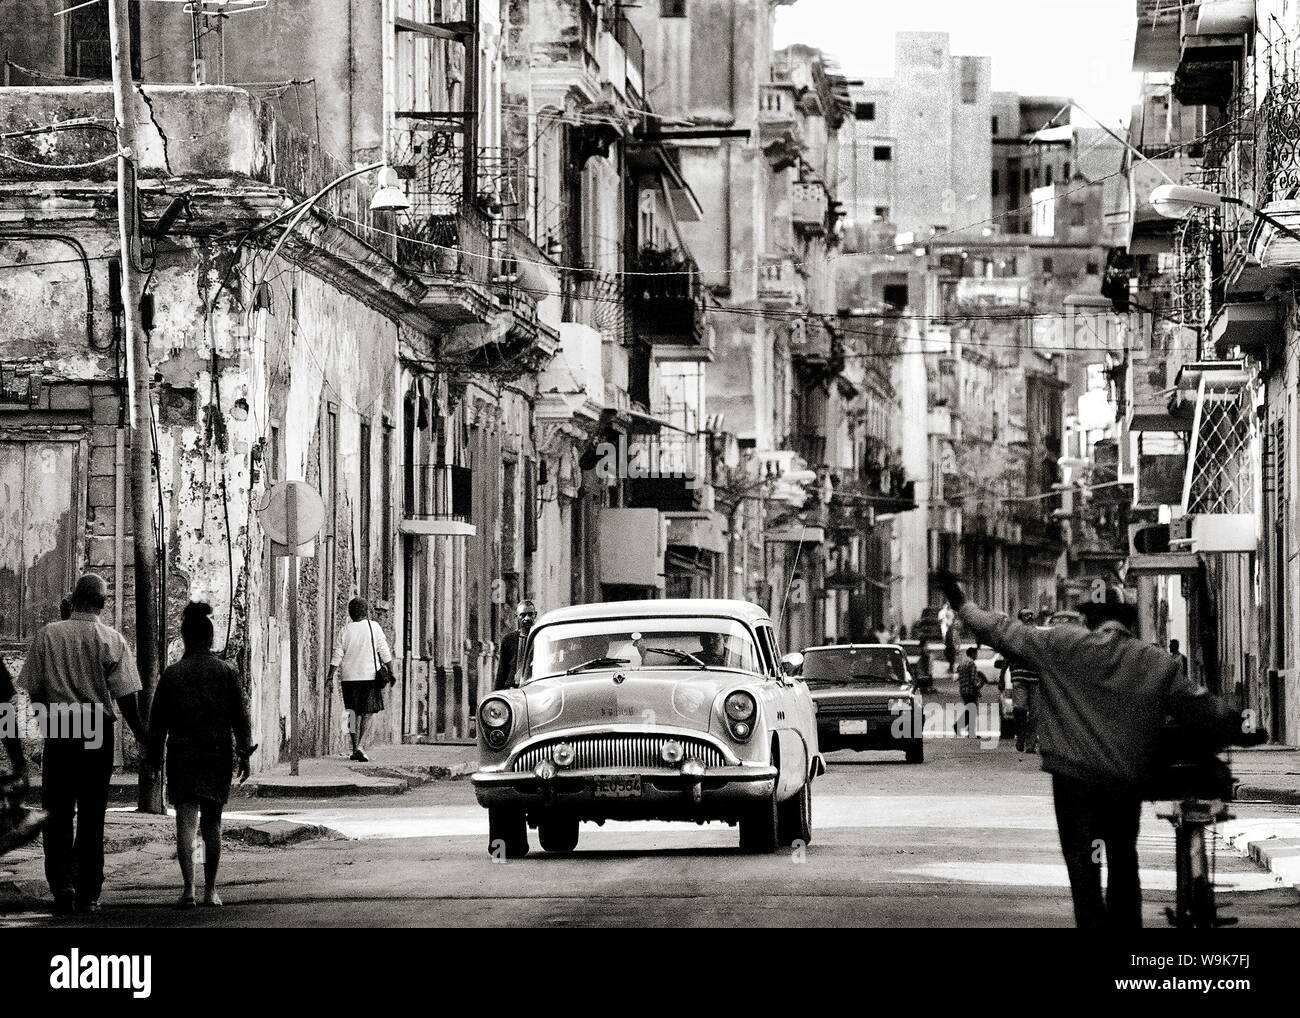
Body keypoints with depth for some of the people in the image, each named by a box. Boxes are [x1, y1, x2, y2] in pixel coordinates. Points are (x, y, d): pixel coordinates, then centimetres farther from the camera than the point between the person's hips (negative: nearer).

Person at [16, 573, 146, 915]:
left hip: (58, 733, 0)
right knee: (92, 817, 9)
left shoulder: (46, 636, -2)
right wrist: (144, 739, 5)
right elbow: (126, 700, -6)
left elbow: (33, 693, 1)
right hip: (98, 734, 0)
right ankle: (88, 894, 11)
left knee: (57, 814, 6)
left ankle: (63, 883, -12)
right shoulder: (112, 641, -4)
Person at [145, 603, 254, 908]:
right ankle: (210, 890, 15)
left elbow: (158, 719, 1)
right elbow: (240, 716, 1)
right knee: (212, 822, 12)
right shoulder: (226, 672, 0)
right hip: (219, 753, 2)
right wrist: (244, 753, 6)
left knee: (186, 821, -5)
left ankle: (189, 888, -19)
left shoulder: (172, 674, -2)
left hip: (182, 754, -1)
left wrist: (154, 756, 8)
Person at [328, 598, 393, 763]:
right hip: (369, 675, -2)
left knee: (353, 712, 12)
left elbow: (337, 656, 0)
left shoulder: (344, 630, 4)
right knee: (368, 712, 0)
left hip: (349, 677, 2)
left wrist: (331, 677, 2)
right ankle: (360, 745, -16)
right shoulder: (374, 627, -1)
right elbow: (384, 652, -1)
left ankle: (355, 748, 13)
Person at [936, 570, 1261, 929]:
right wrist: (1240, 730, 20)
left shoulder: (1060, 645, -6)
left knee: (1083, 871, 1)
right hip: (1127, 784, 2)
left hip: (1073, 781, -2)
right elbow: (1199, 708, 4)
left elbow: (1004, 633, 0)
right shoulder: (1157, 663, -1)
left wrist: (962, 603, 14)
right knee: (1123, 866, 17)